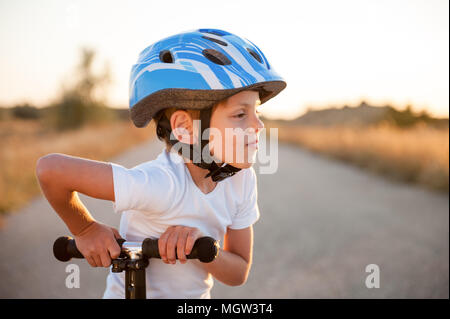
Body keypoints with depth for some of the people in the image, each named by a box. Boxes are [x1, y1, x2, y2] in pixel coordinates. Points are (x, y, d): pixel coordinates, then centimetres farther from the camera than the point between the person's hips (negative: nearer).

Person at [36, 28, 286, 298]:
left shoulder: (241, 179, -14)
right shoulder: (162, 184, -33)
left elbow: (239, 273, -8)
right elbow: (50, 169, -36)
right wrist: (86, 230, -21)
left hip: (197, 295, 4)